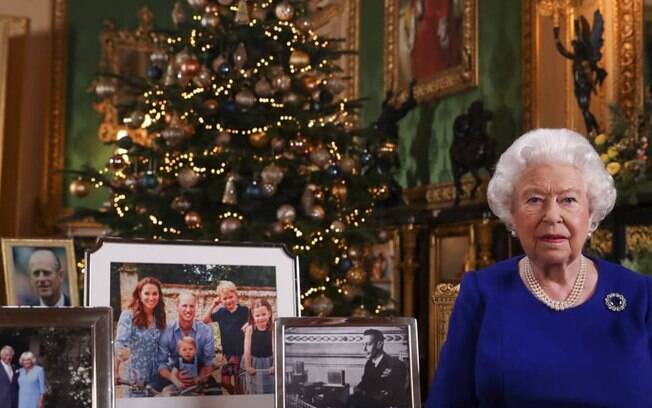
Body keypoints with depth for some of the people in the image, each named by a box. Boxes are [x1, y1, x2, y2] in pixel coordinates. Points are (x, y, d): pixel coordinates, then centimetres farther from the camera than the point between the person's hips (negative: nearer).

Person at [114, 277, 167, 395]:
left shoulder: (160, 318, 6)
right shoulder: (128, 316, -10)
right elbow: (120, 344, -22)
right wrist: (116, 373, -35)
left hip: (158, 378, 4)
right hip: (137, 378, -4)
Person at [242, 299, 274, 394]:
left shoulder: (272, 329, -11)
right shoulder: (250, 329, -12)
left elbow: (274, 348, -10)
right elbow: (247, 349, -10)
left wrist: (274, 365, -12)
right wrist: (248, 366, -9)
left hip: (268, 362, 1)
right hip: (254, 363, 0)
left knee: (270, 389, 10)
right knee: (254, 390, 11)